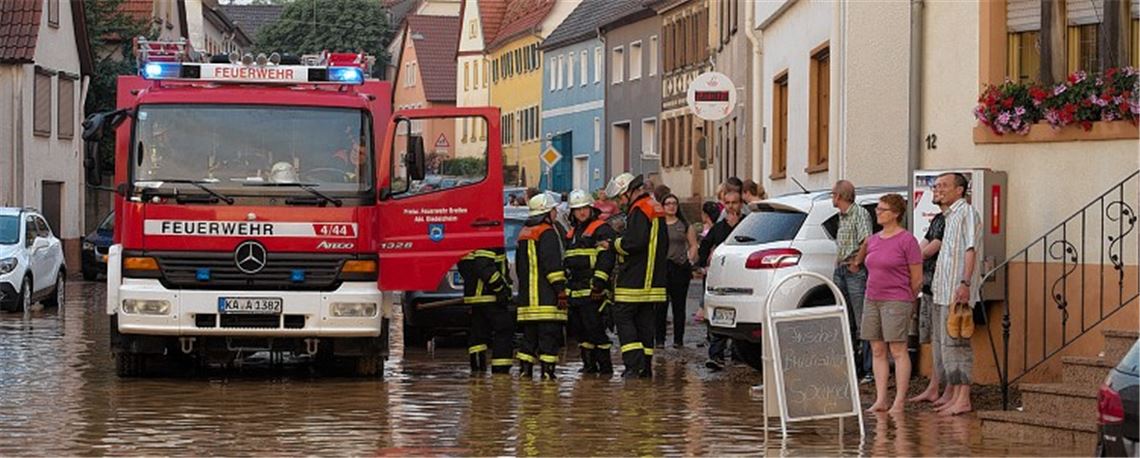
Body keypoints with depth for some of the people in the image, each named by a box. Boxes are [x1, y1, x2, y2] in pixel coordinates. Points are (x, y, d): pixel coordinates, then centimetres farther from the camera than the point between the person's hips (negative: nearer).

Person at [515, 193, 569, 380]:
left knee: (529, 334, 11)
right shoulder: (547, 233, -10)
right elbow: (553, 265, -17)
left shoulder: (524, 233, 18)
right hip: (546, 298, -8)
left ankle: (525, 368, 9)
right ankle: (547, 368, -11)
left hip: (526, 297, 8)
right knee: (549, 333, -7)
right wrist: (561, 290, -17)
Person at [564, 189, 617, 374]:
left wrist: (598, 283, -22)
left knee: (594, 327, -12)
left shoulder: (602, 229, -5)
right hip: (575, 290, 8)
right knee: (581, 329, 9)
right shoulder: (571, 233, 22)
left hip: (592, 290, -8)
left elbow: (606, 258, -14)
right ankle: (589, 364, 16)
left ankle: (605, 365, -8)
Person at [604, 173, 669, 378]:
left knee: (623, 317, -5)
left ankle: (635, 363, -14)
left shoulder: (639, 210, -14)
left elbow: (635, 242, -24)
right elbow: (663, 243, 23)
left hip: (634, 281, -9)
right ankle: (646, 366, 11)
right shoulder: (656, 208, 18)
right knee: (645, 321, 11)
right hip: (653, 281, 9)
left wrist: (615, 244, -9)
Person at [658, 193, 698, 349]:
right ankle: (659, 339, 2)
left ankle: (678, 339, 8)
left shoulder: (685, 225, 9)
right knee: (660, 306, -3)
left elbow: (693, 245, 11)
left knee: (679, 305, 3)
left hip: (680, 268, 1)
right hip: (661, 268, 0)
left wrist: (689, 260, 0)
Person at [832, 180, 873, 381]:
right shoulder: (841, 216, 19)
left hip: (855, 272, -9)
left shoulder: (860, 213, -9)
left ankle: (869, 370, -9)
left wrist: (856, 263, -16)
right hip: (840, 271, 9)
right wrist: (839, 263, 15)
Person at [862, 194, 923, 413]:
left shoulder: (906, 240, -8)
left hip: (896, 302, -7)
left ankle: (899, 402, -3)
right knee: (877, 351, 6)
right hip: (872, 300, 7)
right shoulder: (873, 241, 12)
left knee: (898, 350, -5)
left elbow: (917, 279, -5)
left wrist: (905, 300, 3)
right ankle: (880, 400, 8)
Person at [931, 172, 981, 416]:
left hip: (958, 292, -10)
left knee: (955, 344, -12)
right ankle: (953, 395, 16)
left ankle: (963, 399, -12)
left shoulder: (967, 213, -8)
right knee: (949, 344, 11)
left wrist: (965, 283, -26)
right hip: (944, 292, 10)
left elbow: (971, 250, -17)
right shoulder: (950, 216, 21)